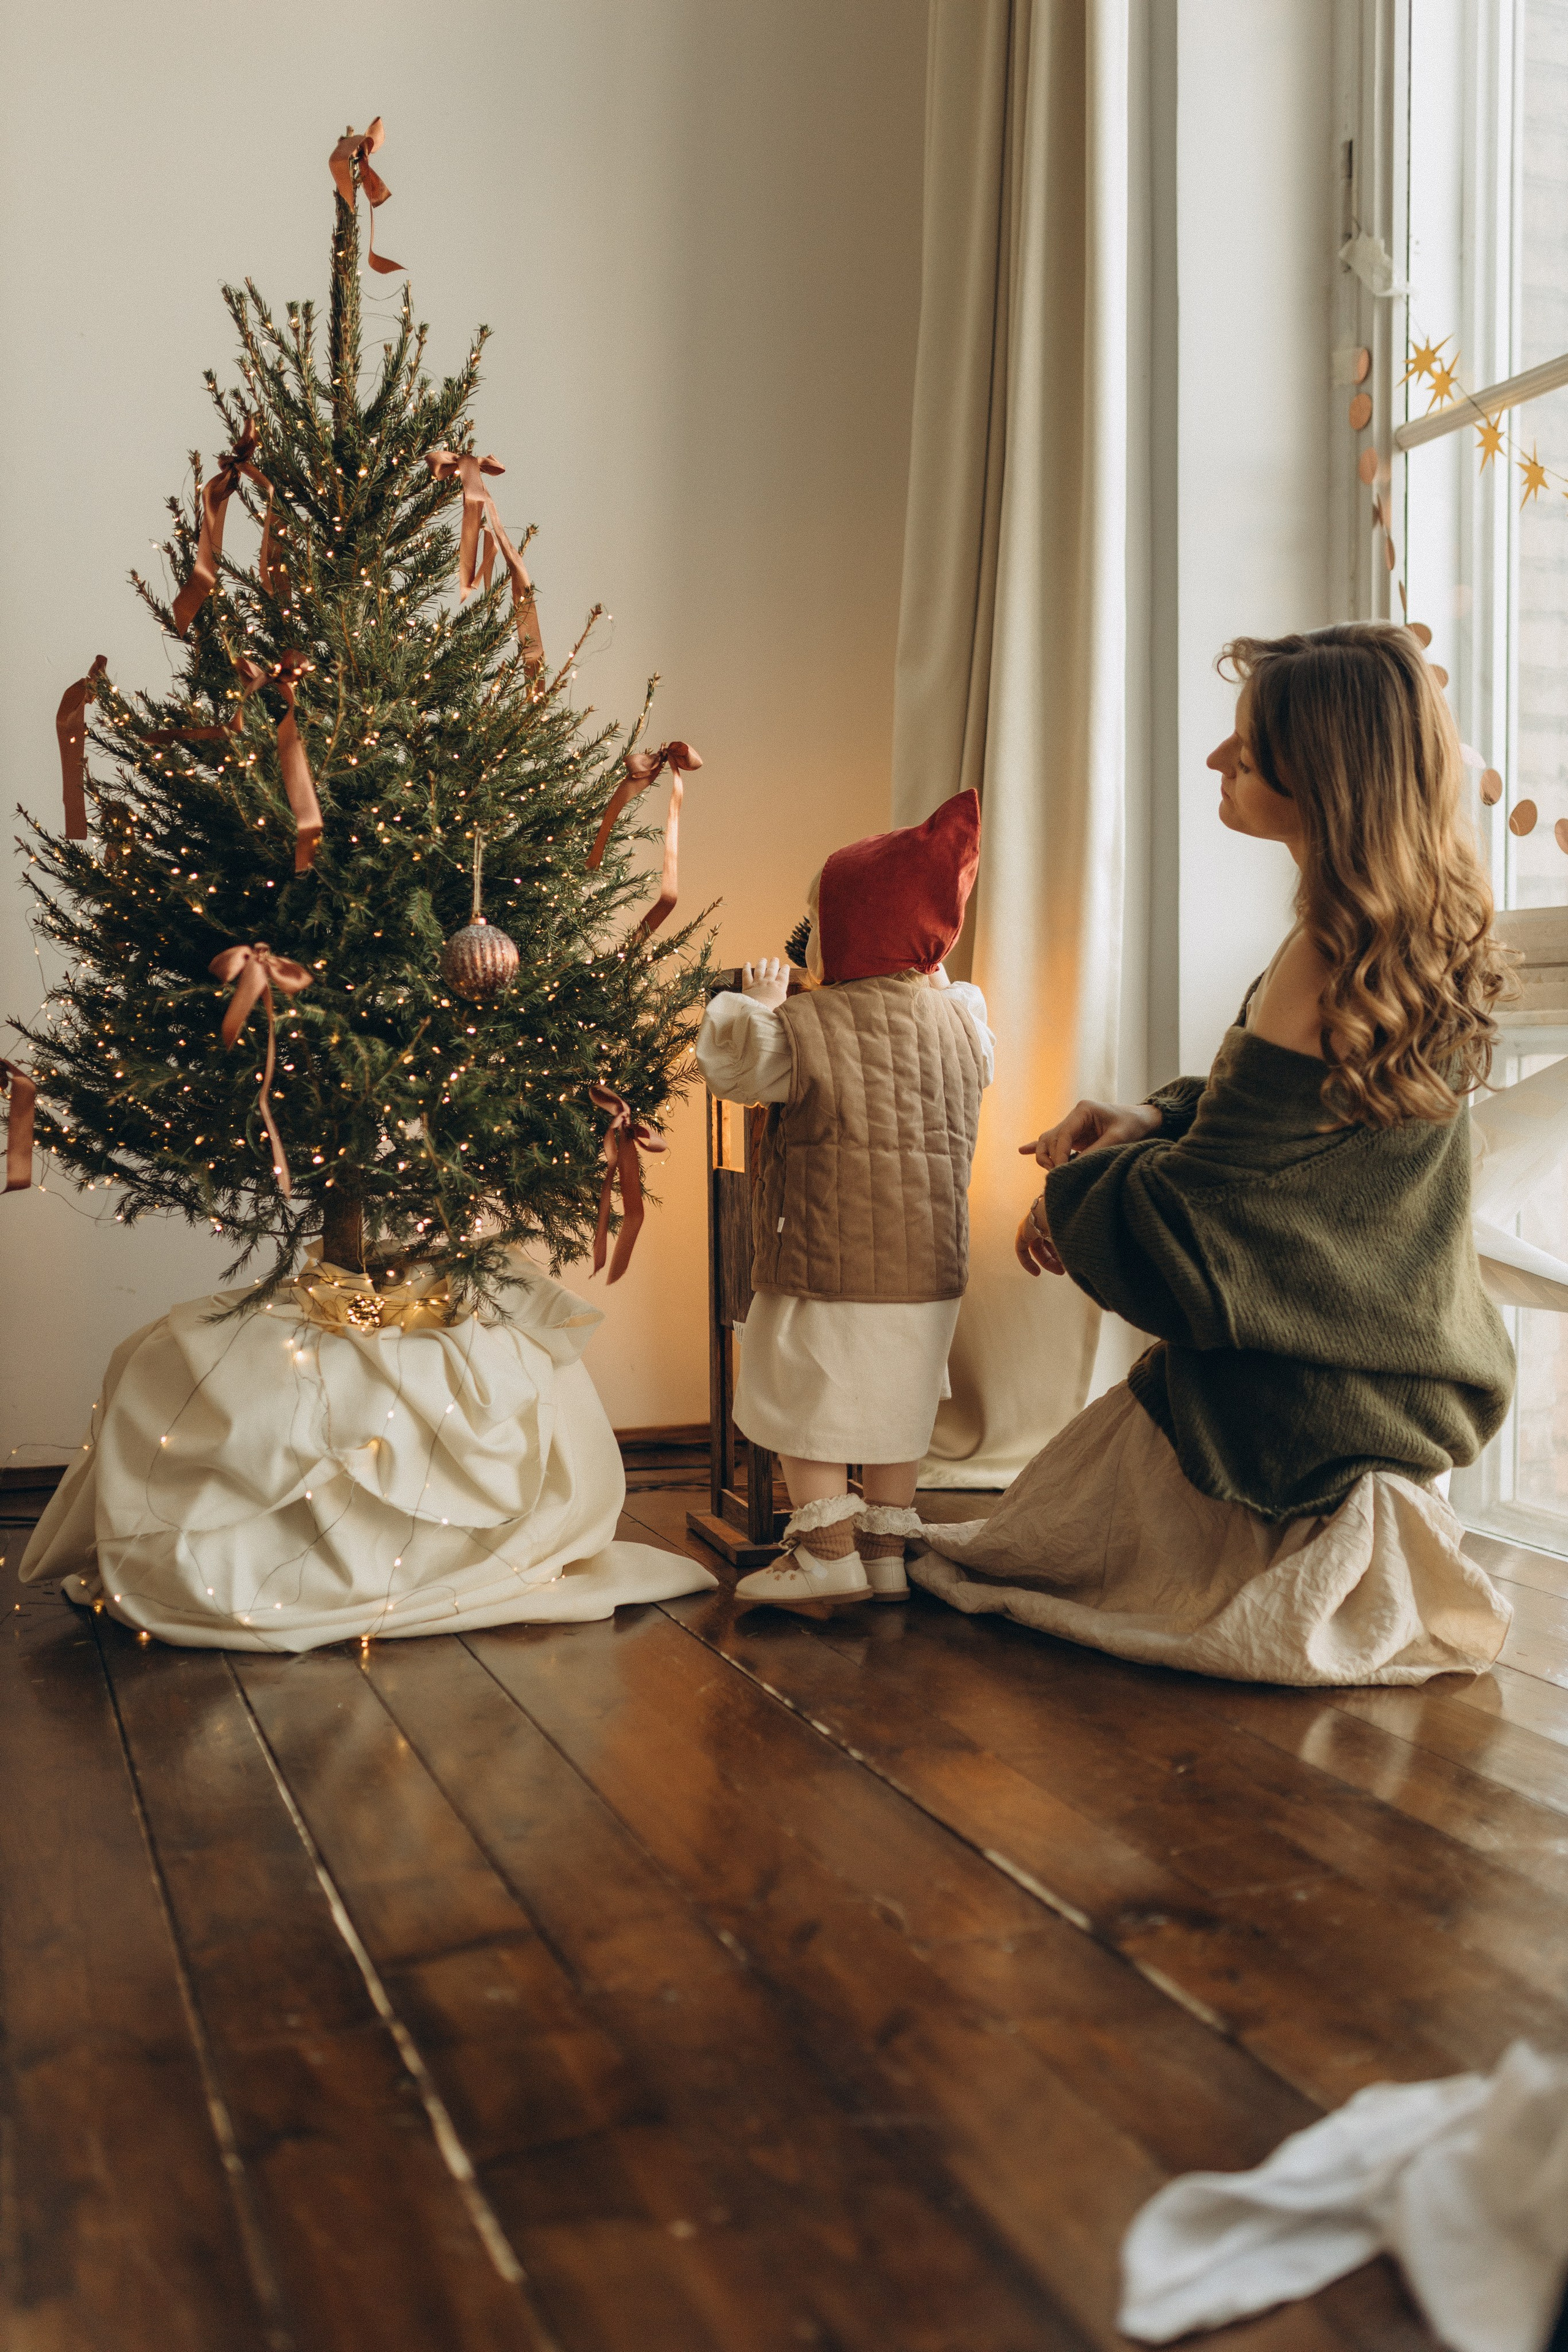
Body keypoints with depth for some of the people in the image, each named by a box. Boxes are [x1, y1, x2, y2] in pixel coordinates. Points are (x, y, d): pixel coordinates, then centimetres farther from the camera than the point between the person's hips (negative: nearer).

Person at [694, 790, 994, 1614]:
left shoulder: (802, 1028, -14)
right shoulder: (959, 1020, 3)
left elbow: (729, 1059, -1)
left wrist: (759, 1002, 15)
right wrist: (937, 987, 32)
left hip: (825, 1268, -6)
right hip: (928, 1270, 6)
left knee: (806, 1408, 8)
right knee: (896, 1406, 17)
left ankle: (829, 1552, 14)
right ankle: (888, 1548, 24)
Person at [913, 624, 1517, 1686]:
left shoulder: (1333, 964, -28)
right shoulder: (1426, 934, 1)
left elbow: (1183, 1223, -23)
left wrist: (1071, 1190, -4)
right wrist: (1153, 1119, -3)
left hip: (1309, 1399, -9)